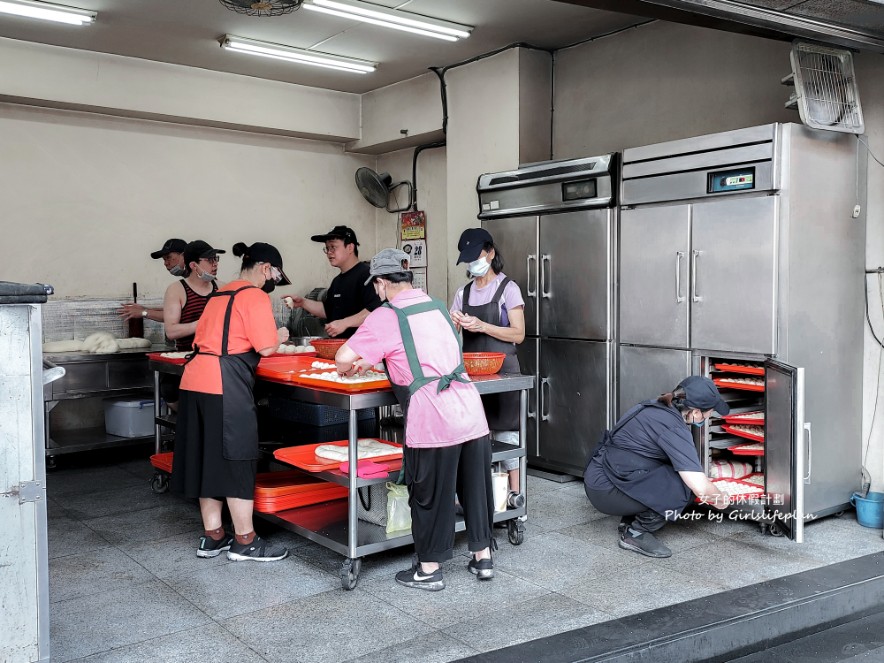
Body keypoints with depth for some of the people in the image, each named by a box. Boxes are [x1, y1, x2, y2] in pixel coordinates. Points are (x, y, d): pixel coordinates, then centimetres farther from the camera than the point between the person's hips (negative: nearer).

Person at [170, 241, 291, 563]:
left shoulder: (220, 294, 22)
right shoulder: (255, 296, -4)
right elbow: (266, 347, -11)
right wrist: (280, 336, 9)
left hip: (195, 378, 9)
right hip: (226, 383, -9)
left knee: (209, 456, 13)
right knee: (236, 459, -1)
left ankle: (212, 536, 22)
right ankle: (245, 541, 7)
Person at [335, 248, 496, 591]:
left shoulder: (385, 317, -5)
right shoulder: (437, 307, 16)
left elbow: (344, 357, -11)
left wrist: (347, 369, 13)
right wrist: (373, 361, 32)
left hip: (432, 420, -6)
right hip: (471, 411, 6)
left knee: (430, 492, 8)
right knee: (474, 486, 18)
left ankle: (429, 569, 21)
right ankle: (483, 557, 31)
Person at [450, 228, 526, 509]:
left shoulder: (507, 288, -3)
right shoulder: (463, 293, 11)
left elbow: (518, 334, -9)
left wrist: (482, 326, -20)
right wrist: (453, 324, -10)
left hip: (500, 369, -5)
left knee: (504, 430, -2)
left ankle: (514, 491, 7)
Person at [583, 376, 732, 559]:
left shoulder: (656, 408, 8)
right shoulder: (673, 427, -19)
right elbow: (700, 487, -22)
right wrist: (720, 499, 1)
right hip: (606, 491, -9)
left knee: (683, 472, 12)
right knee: (684, 484, -14)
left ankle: (629, 522, 14)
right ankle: (636, 533, -2)